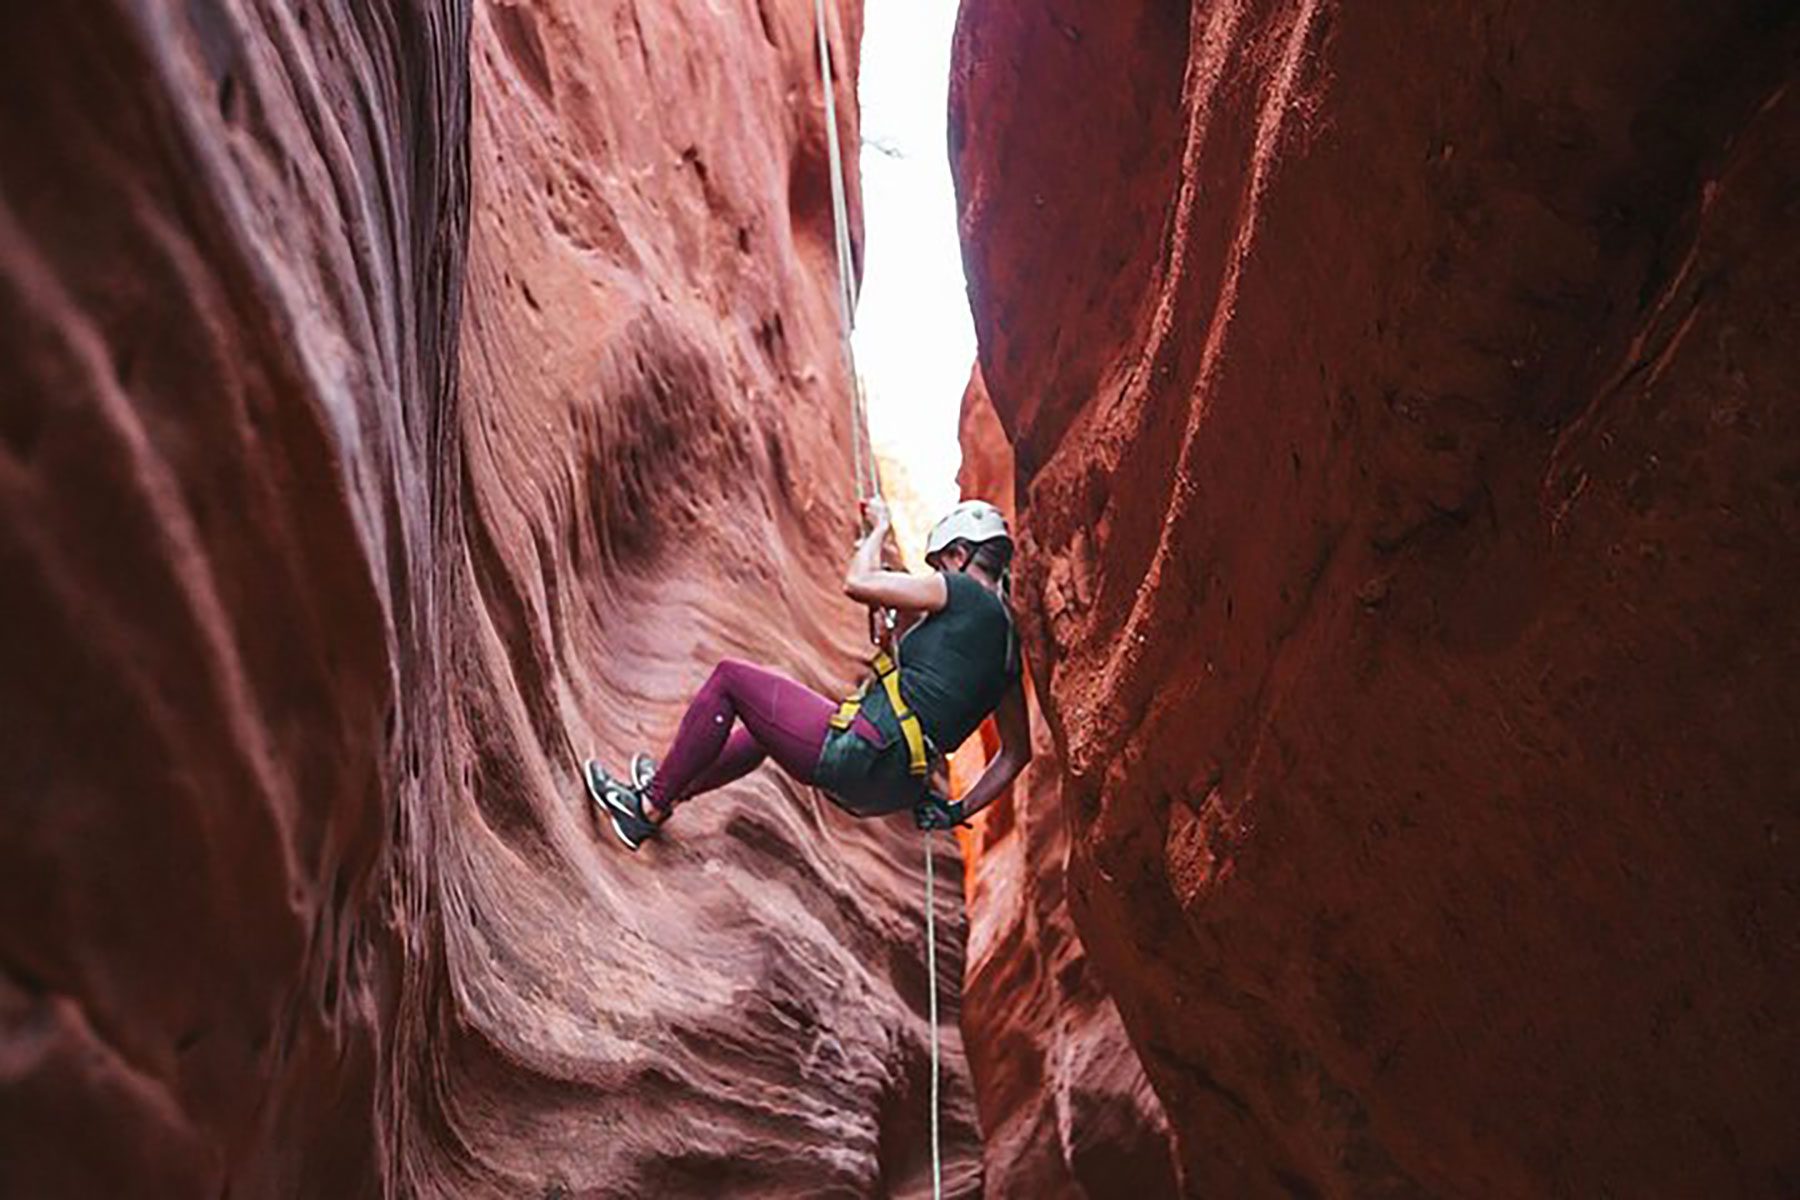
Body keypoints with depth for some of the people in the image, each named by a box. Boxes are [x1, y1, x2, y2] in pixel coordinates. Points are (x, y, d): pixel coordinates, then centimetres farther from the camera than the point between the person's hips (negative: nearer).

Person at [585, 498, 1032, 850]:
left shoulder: (965, 593, -7)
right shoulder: (1007, 637, 15)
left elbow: (857, 582, -8)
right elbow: (1017, 752, 18)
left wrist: (880, 527, 10)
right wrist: (959, 810, 20)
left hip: (853, 752, -9)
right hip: (892, 790, 9)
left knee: (729, 678, 8)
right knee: (766, 728, 33)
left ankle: (649, 808, 14)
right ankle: (667, 789, 45)